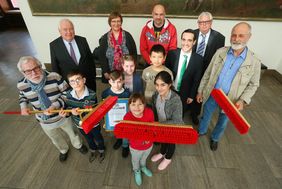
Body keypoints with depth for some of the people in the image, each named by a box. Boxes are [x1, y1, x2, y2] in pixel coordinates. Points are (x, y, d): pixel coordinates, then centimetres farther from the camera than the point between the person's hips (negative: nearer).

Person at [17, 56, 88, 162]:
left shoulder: (54, 77, -27)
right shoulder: (21, 85, -16)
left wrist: (55, 105, -32)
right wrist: (23, 106, -12)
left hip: (63, 116, -2)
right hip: (45, 122, 2)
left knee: (72, 133, 25)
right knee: (56, 139, 29)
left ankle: (78, 145, 60)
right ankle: (64, 150, 63)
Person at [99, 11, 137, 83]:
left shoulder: (127, 36, 1)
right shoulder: (104, 38, 3)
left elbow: (134, 53, 2)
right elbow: (101, 57, 3)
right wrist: (105, 72, -3)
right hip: (110, 74, 1)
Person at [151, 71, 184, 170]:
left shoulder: (176, 100, -37)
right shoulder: (156, 95, -18)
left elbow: (176, 121, -33)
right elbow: (154, 111, -2)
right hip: (161, 126, 5)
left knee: (171, 143, 26)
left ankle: (168, 158, 57)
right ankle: (162, 153, 64)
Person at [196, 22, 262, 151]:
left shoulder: (254, 62, -14)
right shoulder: (220, 52, -10)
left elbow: (253, 85, -3)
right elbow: (208, 73, -3)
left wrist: (243, 100, -18)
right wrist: (200, 91, 0)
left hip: (230, 100, 0)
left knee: (222, 122, 22)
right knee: (205, 116, 22)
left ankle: (215, 138, 51)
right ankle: (202, 131, 52)